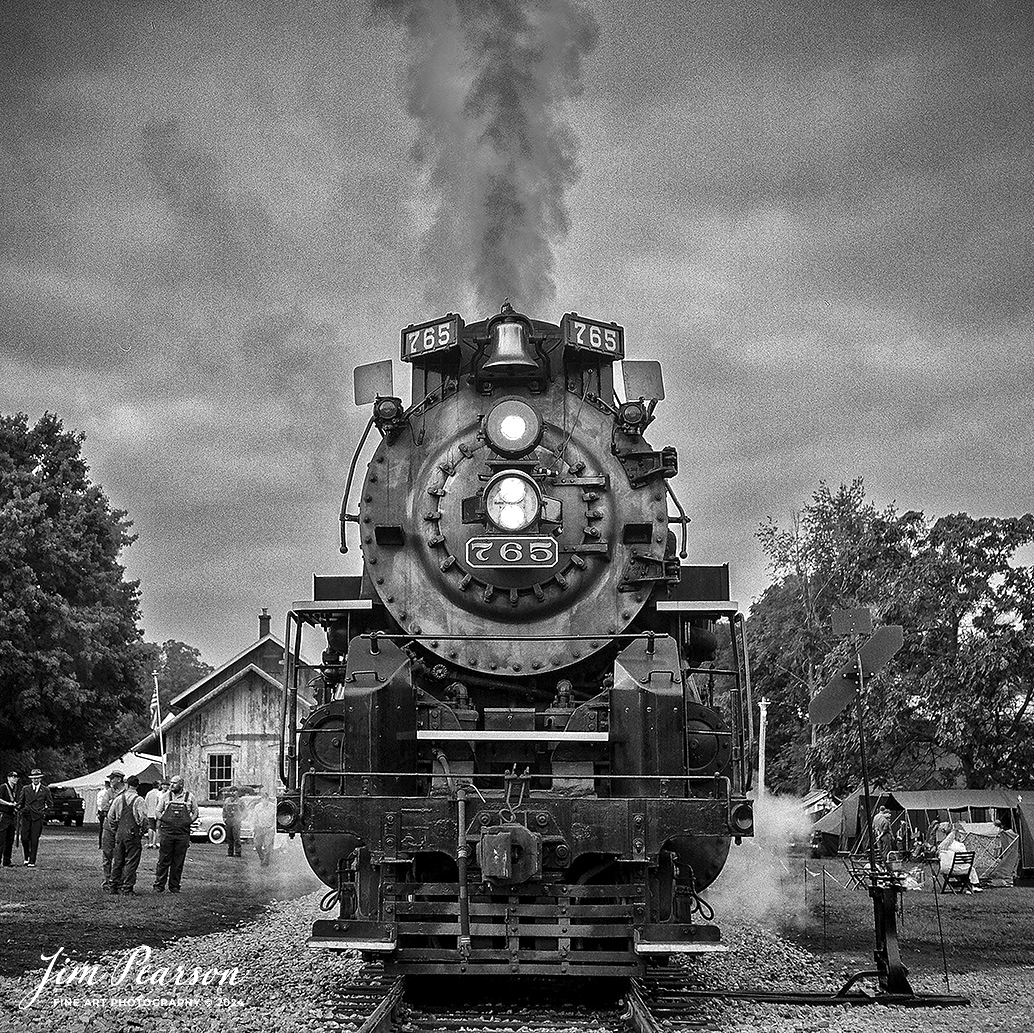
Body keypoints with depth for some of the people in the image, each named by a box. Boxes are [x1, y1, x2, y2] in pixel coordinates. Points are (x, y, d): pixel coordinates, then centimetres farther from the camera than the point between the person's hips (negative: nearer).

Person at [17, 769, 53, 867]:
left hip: (38, 817, -1)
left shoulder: (45, 790, 6)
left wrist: (44, 810, 3)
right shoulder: (25, 789, 9)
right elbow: (20, 801, 17)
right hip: (26, 816, 2)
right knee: (24, 838, -4)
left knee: (35, 839, -4)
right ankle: (27, 857, 18)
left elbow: (50, 803, 13)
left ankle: (32, 861, 0)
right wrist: (21, 809, 4)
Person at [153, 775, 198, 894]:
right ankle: (159, 886, 5)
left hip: (182, 834, 0)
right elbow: (158, 812, 11)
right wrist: (164, 821, -4)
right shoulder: (166, 796, 6)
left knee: (178, 862, 3)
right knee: (163, 860, -1)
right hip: (166, 832, 0)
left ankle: (174, 887, 10)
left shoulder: (189, 797, 6)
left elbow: (195, 813, 13)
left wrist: (188, 822, -1)